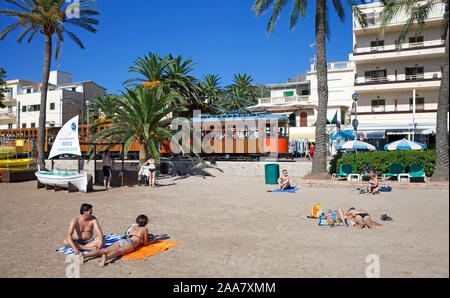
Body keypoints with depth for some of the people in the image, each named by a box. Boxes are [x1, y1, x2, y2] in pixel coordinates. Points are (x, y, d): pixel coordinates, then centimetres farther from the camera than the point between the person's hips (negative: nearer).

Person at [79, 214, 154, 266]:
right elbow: (145, 243, 25)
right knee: (119, 251, -34)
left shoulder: (133, 227, 37)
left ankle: (84, 255, -37)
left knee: (104, 250, -15)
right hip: (130, 243, -5)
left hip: (121, 240, 5)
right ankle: (106, 257, -67)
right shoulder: (145, 229, 22)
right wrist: (153, 240, 45)